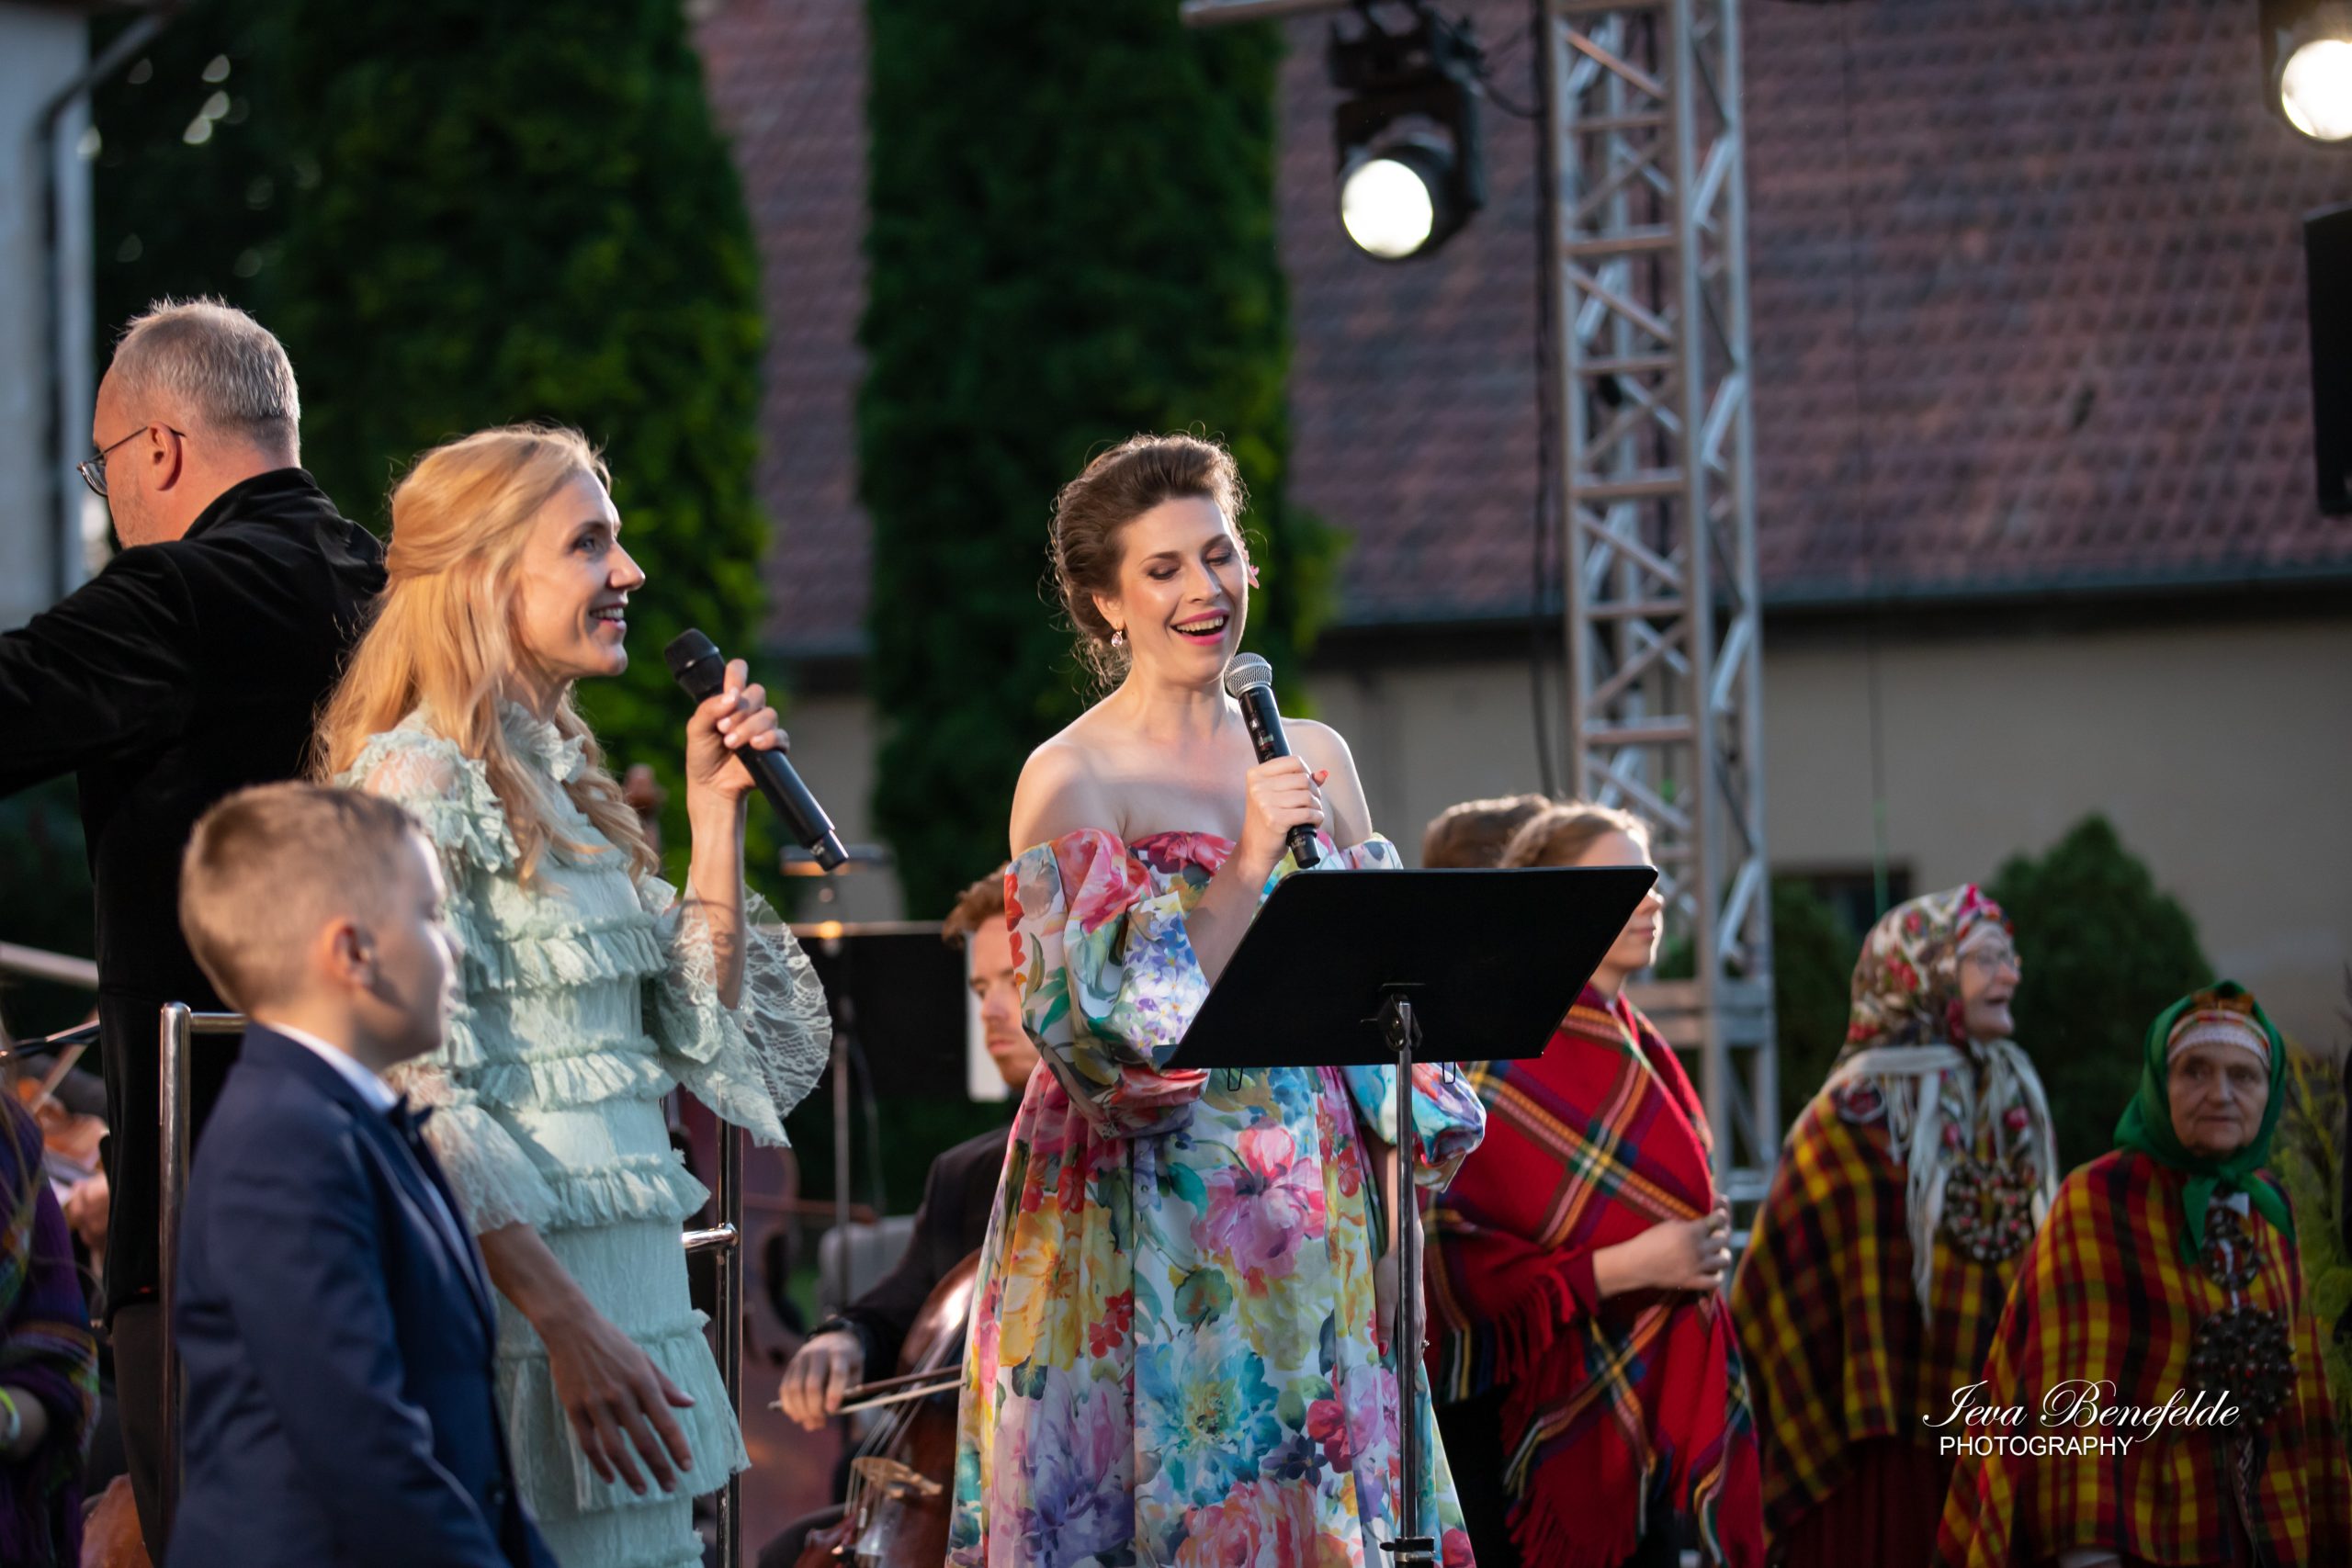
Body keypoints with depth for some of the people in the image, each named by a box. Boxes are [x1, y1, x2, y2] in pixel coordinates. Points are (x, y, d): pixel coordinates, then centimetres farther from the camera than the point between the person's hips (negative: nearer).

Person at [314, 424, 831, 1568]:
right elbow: (422, 1095, -18)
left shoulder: (565, 778, 16)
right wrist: (569, 1323, -23)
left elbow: (701, 1034, 17)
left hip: (630, 1262, 8)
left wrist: (717, 810, 10)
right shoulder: (419, 777, -10)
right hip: (517, 1278, -8)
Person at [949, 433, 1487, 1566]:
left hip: (1315, 1227, 5)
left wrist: (1398, 1191, 6)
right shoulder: (1068, 780, -6)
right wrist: (1245, 866, -19)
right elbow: (1108, 1027, -14)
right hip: (1148, 1237, -4)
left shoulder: (1312, 755, 9)